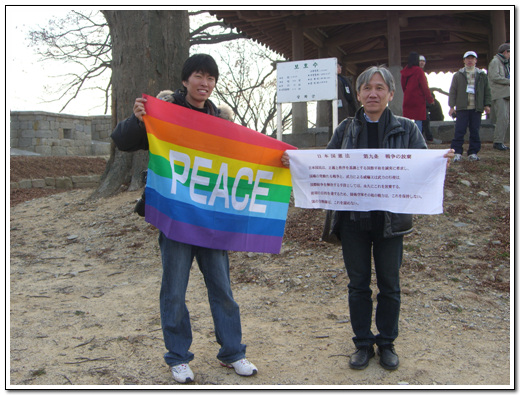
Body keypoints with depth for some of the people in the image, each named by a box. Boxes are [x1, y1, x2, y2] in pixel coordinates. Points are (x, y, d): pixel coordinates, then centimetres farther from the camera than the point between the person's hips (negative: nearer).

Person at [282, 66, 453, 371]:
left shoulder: (406, 129, 1)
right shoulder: (346, 129, 5)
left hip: (390, 219, -1)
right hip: (353, 219, 1)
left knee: (389, 284, 11)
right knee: (358, 283, 11)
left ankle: (387, 343, 30)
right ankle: (363, 344, 28)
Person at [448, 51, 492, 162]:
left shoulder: (482, 75, 13)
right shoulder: (458, 75, 9)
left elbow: (487, 91, 14)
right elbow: (452, 91, 5)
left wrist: (487, 104, 4)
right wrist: (451, 106, -3)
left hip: (477, 108, 2)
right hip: (462, 108, -2)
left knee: (475, 131, 3)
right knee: (459, 131, -6)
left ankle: (473, 153, 10)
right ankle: (457, 153, -2)